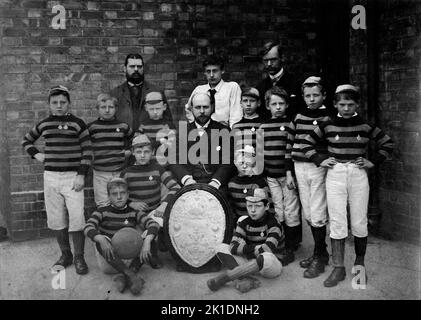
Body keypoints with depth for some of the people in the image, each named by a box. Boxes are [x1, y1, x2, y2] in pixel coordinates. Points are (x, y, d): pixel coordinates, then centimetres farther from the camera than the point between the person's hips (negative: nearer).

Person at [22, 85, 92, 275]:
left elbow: (87, 151, -3)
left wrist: (81, 175, -11)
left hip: (72, 176, -4)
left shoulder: (77, 123, -1)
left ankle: (79, 258, 4)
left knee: (76, 219, -8)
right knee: (56, 220, 8)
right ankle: (65, 255, 22)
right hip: (50, 176, 4)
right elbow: (26, 140, 25)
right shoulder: (44, 124, 9)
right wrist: (35, 154, 7)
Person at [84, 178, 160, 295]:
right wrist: (102, 239, -38)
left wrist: (146, 242, -34)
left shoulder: (134, 213, 4)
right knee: (100, 241, -30)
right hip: (109, 259, -1)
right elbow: (88, 228, -16)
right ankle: (131, 276, -43)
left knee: (149, 237, -20)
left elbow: (153, 224, -12)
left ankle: (123, 276, -36)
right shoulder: (103, 212, 2)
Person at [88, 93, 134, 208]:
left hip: (120, 172, 1)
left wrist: (129, 150, 10)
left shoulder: (123, 126, 5)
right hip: (100, 173, -1)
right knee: (103, 206, 2)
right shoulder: (91, 127, 0)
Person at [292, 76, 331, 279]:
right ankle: (320, 252, 25)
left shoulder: (329, 118, -5)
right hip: (299, 168, 6)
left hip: (319, 168, -6)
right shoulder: (298, 116, 11)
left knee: (317, 216, -4)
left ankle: (320, 258, 8)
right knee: (308, 214, 11)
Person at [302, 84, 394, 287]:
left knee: (359, 223, 5)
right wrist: (319, 160, 1)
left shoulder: (366, 126, 2)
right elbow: (307, 143, 11)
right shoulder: (328, 126, 2)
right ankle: (338, 268, 6)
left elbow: (387, 144, 11)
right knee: (337, 222, 0)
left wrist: (373, 162, 2)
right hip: (335, 175, 0)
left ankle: (359, 263, 23)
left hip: (358, 174, 0)